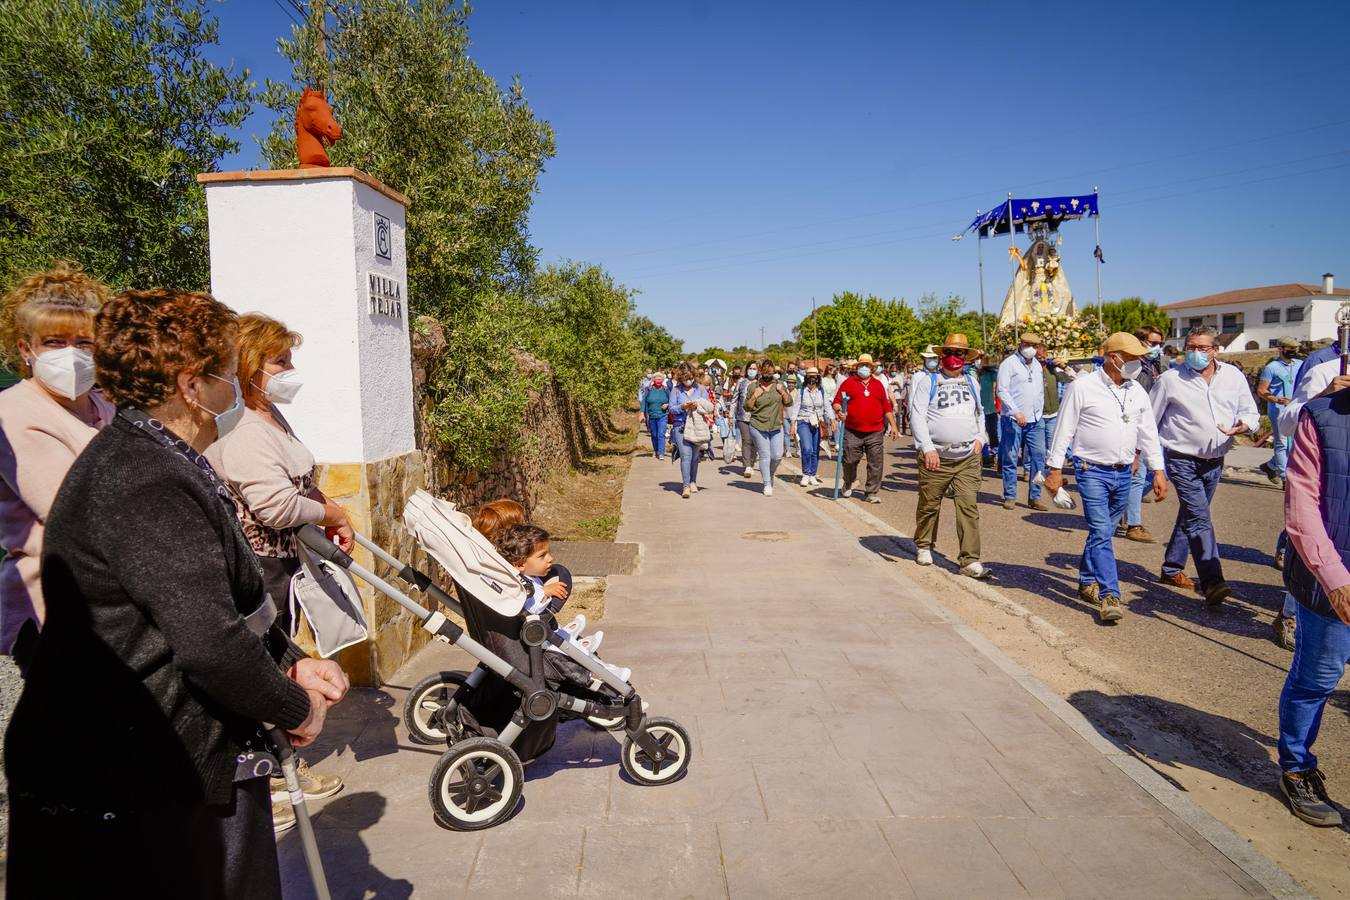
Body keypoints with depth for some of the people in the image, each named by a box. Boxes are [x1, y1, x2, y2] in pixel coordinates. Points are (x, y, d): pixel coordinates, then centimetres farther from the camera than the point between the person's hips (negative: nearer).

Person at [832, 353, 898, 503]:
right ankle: (848, 485, 31)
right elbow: (837, 401, 3)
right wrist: (839, 410, -18)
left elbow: (886, 406, 17)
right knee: (850, 461, 4)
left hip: (875, 433, 2)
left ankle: (872, 493, 11)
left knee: (876, 464, 0)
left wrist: (893, 425, 13)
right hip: (852, 432, -2)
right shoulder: (848, 382, 6)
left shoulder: (878, 384, 14)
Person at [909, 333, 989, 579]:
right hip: (936, 457, -3)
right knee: (929, 505, 9)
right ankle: (924, 546, 31)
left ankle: (970, 561, -4)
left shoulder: (971, 382, 15)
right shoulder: (928, 381, 1)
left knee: (969, 507, -5)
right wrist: (928, 448, -15)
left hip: (968, 458, 3)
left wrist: (980, 437, 11)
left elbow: (980, 413, 28)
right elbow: (917, 416, -6)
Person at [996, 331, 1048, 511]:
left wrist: (1039, 413, 15)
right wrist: (1016, 412, -19)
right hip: (1013, 420, -6)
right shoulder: (1009, 363, -4)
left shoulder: (1037, 365, 17)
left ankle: (1035, 496, 8)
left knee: (1039, 457, 2)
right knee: (1010, 459, -1)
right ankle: (1010, 496, 9)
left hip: (1035, 421, 6)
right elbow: (1002, 390, -12)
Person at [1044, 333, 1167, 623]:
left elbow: (1149, 433, 14)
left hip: (1123, 474, 6)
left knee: (1103, 531, 14)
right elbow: (1064, 430, -5)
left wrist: (1158, 470, 9)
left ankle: (1087, 582, 28)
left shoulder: (1137, 392, 9)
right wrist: (1055, 468, -7)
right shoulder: (1082, 387, -7)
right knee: (1101, 533, -12)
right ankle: (1109, 596, -13)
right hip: (1092, 471, -5)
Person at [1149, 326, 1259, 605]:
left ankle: (1171, 569, 29)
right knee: (1200, 519, -15)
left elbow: (1250, 412, 9)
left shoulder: (1234, 376, 4)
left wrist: (1243, 425, -14)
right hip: (1182, 459, -5)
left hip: (1214, 461, 5)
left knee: (1191, 517, 16)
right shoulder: (1170, 379, -5)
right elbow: (1149, 419, 1)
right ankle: (1212, 582, -19)